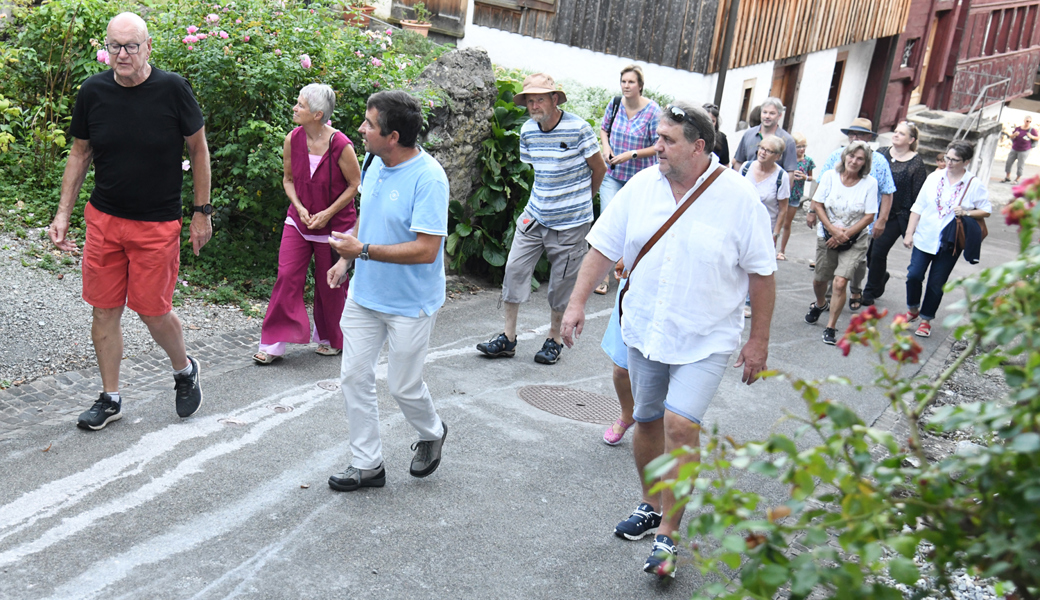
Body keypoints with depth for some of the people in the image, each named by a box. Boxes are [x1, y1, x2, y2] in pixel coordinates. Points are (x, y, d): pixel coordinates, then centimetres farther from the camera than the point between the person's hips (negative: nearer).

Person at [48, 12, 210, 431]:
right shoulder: (93, 92, -2)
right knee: (104, 310, 8)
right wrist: (63, 213, 5)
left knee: (154, 311, 1)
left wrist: (201, 211, -1)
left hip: (157, 223, -3)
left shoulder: (172, 89, -11)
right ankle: (110, 399, 24)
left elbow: (198, 148, -1)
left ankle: (185, 371, 31)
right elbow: (80, 154, 9)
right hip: (103, 219, 4)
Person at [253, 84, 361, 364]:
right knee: (287, 277, -2)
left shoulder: (341, 146, -20)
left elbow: (355, 184, -9)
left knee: (329, 284, 9)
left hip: (334, 226, -3)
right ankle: (274, 343, 8)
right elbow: (288, 179, 7)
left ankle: (331, 340, 32)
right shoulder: (293, 140, -6)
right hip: (299, 221, 4)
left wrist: (328, 213, -15)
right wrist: (299, 207, -9)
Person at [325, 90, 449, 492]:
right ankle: (367, 464, 22)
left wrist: (364, 250, -26)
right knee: (354, 377, 8)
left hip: (410, 304, -7)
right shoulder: (376, 163, 1)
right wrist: (345, 259, 10)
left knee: (403, 386, 6)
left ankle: (431, 434, 39)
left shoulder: (428, 179, -24)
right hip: (364, 293, 7)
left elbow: (426, 249, -28)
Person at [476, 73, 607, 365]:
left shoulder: (577, 128, -14)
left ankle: (554, 338, 23)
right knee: (515, 269, 0)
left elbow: (599, 168, -2)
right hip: (535, 215, 5)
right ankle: (508, 338, 11)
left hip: (571, 221, -5)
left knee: (562, 281, 5)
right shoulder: (528, 131, 2)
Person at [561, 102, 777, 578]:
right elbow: (604, 247, 4)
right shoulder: (642, 186, -2)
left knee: (680, 425, -14)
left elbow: (761, 272, -6)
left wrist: (758, 341, -4)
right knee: (648, 421, 14)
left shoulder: (738, 197, -12)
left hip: (704, 341, -4)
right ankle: (652, 506, 37)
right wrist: (578, 302, -3)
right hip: (644, 330, 4)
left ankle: (667, 536, 0)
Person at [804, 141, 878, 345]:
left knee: (840, 282, -16)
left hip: (854, 241, -2)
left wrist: (845, 235, -15)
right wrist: (832, 229, -14)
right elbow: (817, 204, -3)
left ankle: (831, 327, -2)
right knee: (819, 279, 14)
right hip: (826, 236, 2)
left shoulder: (870, 183, -9)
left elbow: (869, 216, -8)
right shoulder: (830, 176, -6)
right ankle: (819, 305, 49)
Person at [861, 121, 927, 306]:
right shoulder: (882, 154, 5)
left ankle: (870, 292, 14)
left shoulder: (916, 163, -7)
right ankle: (881, 277, 35)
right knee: (866, 248, 3)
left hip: (897, 217, -4)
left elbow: (918, 196, -7)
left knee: (878, 251, -5)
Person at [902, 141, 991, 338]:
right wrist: (909, 233, 0)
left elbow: (986, 210, 2)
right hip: (924, 238, 1)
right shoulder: (934, 177, 1)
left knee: (937, 283, 4)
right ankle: (913, 309, 18)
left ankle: (926, 319, 21)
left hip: (950, 243, -1)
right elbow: (918, 207, 4)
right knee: (914, 275, -8)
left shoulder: (975, 185, -4)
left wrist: (966, 213, -17)